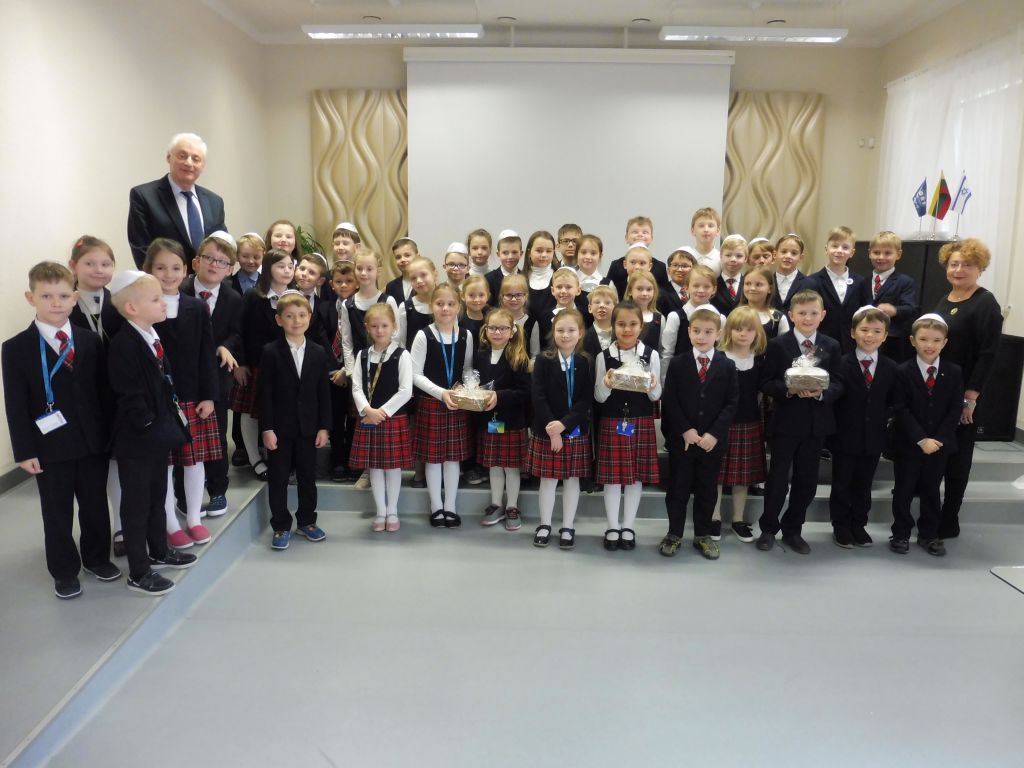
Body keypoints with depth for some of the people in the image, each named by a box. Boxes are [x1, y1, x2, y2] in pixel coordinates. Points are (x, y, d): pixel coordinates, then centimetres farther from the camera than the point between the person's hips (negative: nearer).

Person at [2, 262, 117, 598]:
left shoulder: (91, 341, 3)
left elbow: (104, 391, 6)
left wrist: (110, 433, 3)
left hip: (93, 441, 3)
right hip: (50, 446, -3)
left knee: (95, 505, 15)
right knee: (57, 513, 9)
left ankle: (97, 557, 34)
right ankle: (64, 571, 24)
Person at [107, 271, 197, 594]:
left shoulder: (153, 336, 7)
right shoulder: (123, 344, -21)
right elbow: (129, 395, -24)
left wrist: (171, 417, 10)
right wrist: (148, 426, -19)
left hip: (159, 432, 9)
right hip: (136, 438, -9)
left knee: (157, 496, 23)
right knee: (136, 505, 4)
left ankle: (159, 551, 41)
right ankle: (138, 572, 16)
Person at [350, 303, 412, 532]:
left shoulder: (402, 356, -6)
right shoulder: (362, 355, 5)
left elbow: (405, 391, -12)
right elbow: (356, 387, 0)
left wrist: (382, 411, -15)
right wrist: (367, 410, -16)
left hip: (395, 418, -3)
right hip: (368, 418, 3)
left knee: (393, 465, 6)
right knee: (374, 466, 9)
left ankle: (392, 511, 20)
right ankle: (380, 511, 21)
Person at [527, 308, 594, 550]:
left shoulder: (586, 362, -1)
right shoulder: (543, 360, -3)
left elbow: (586, 400, -7)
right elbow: (537, 397, -9)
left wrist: (563, 424, -18)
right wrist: (551, 427, -16)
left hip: (576, 430, 1)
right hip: (546, 430, -1)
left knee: (572, 479, 9)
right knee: (548, 479, 7)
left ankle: (567, 527, 21)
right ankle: (544, 525, 23)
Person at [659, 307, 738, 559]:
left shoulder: (728, 366, 1)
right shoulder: (677, 364, 0)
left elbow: (731, 403, -3)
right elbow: (669, 401, -3)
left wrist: (714, 434, -13)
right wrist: (685, 430, -14)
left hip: (713, 441, 1)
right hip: (681, 439, -1)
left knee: (707, 490, 10)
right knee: (678, 488, 7)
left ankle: (703, 535, 24)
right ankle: (674, 534, 21)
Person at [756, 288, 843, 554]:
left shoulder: (831, 347, 5)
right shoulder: (778, 345, -4)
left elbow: (838, 385, 2)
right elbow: (766, 384, -6)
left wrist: (821, 392, -18)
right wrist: (789, 388, -23)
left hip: (816, 423, 3)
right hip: (785, 422, -3)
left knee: (807, 482, 11)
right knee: (778, 480, 3)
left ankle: (793, 530, 26)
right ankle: (768, 528, 20)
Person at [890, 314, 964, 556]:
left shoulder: (954, 372, -1)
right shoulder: (903, 372, -9)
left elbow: (955, 409, -3)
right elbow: (901, 410, -11)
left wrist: (938, 439, -13)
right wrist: (921, 439, -18)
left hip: (940, 443, 2)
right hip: (908, 444, -2)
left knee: (931, 490, 13)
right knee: (904, 489, 6)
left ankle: (929, 535, 25)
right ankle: (901, 534, 19)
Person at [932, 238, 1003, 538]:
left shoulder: (985, 303, -11)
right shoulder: (945, 300, 11)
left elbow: (988, 354, -16)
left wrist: (971, 395, -20)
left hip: (960, 394, -7)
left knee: (955, 458, 5)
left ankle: (949, 522, 17)